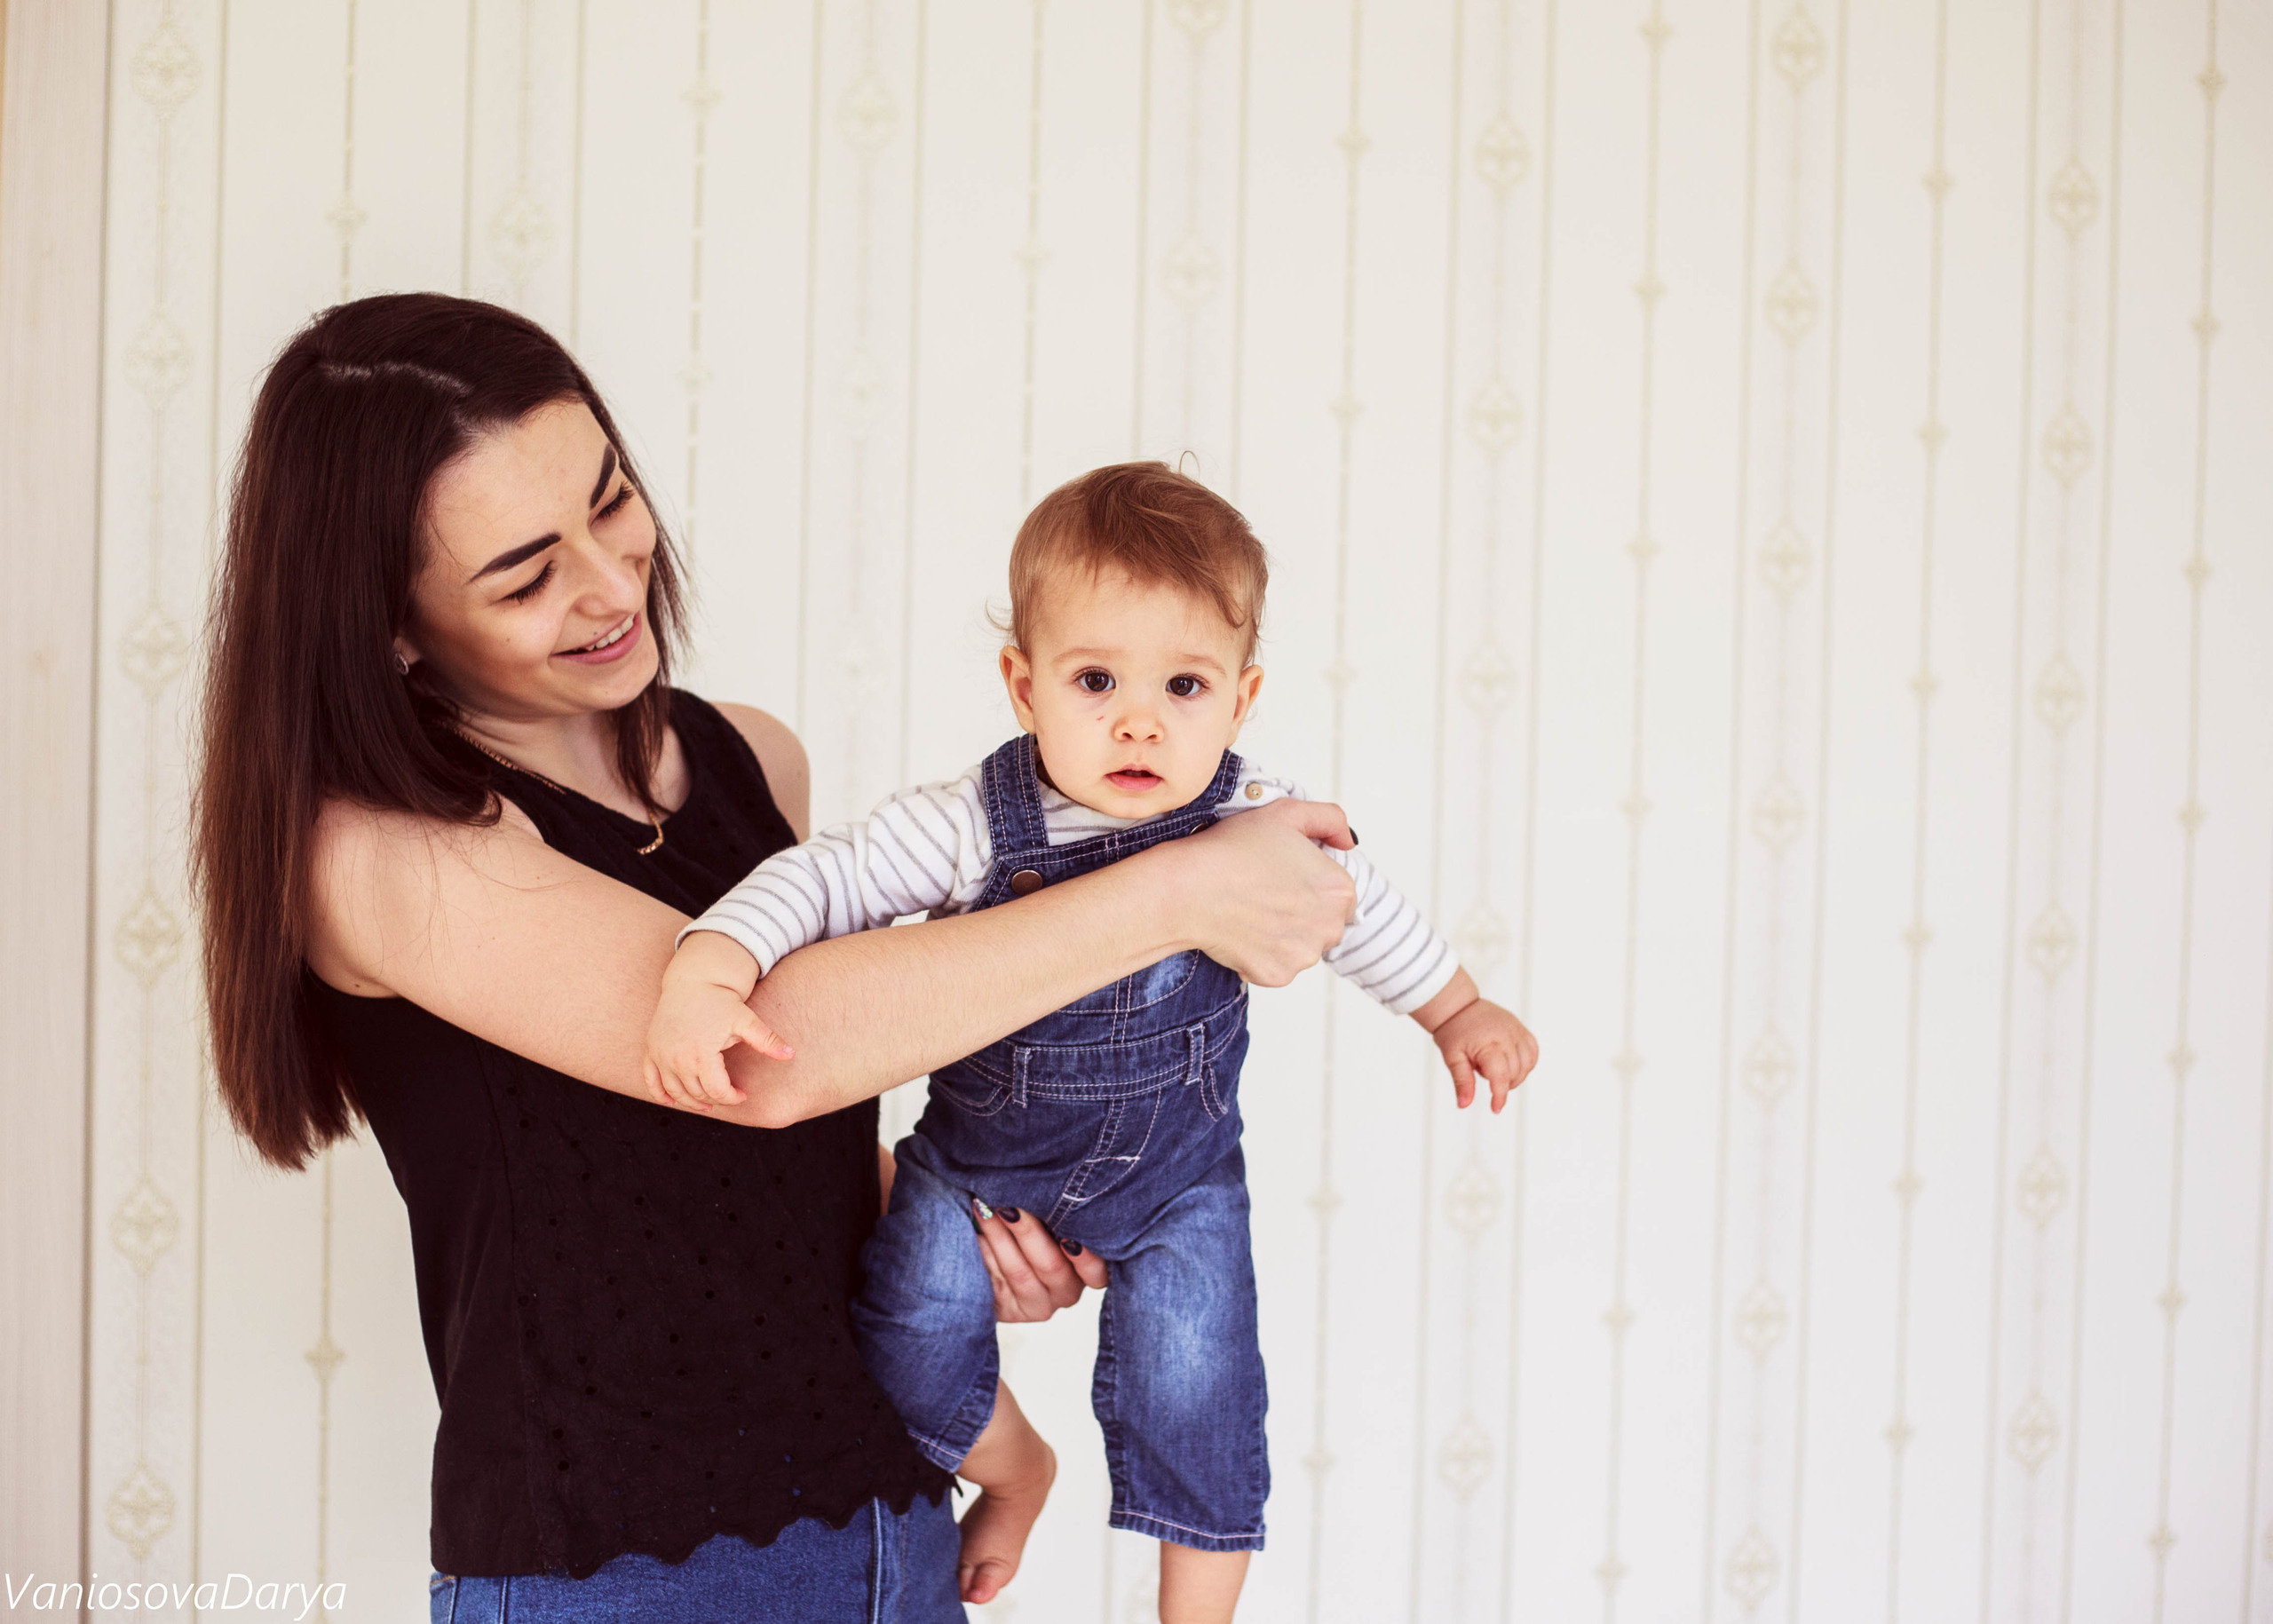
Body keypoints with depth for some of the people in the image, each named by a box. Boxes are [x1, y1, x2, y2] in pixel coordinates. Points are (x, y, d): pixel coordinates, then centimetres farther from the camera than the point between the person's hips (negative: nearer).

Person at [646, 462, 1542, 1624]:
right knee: (910, 1334, -4)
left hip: (1174, 1175, 0)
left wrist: (1456, 1010, 13)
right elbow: (819, 880, -26)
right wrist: (707, 973, -44)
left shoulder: (1260, 827, -18)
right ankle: (1010, 1464, 30)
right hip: (979, 1158, 0)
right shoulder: (970, 830, -26)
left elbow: (1356, 909, 0)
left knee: (1193, 1395, -3)